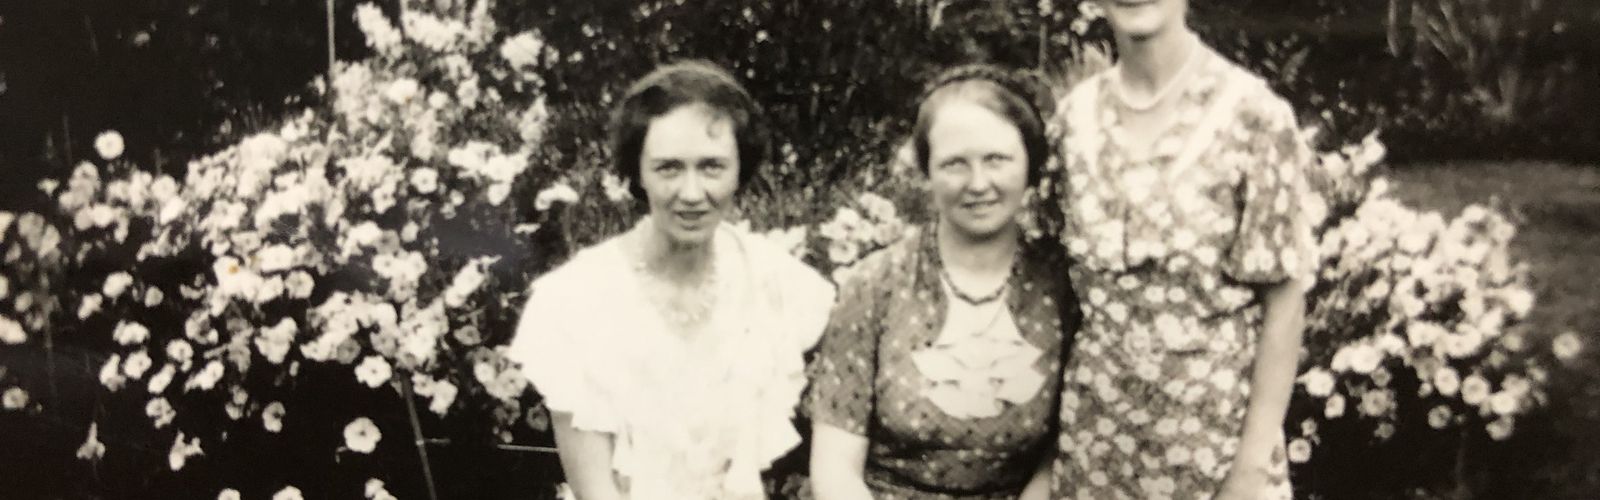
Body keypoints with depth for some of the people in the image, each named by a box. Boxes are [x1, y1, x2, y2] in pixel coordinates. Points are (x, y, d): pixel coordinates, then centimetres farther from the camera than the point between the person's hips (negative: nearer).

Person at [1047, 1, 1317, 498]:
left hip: (1214, 433, -3)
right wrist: (1051, 429, 4)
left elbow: (1284, 302, -10)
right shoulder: (1074, 115, -2)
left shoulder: (1251, 114, -13)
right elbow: (1068, 279, 6)